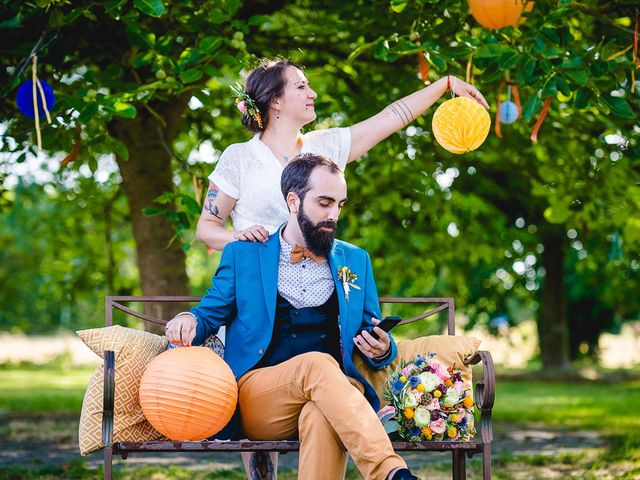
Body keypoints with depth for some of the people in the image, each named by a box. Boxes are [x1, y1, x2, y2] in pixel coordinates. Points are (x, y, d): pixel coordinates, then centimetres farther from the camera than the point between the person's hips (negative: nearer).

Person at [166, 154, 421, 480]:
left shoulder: (355, 261, 21)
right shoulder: (243, 255, 15)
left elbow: (375, 338, 23)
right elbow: (211, 314, 18)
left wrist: (381, 350, -3)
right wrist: (189, 320, -8)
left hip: (336, 392, 2)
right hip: (257, 398, -1)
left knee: (321, 415, -39)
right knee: (319, 364, -36)